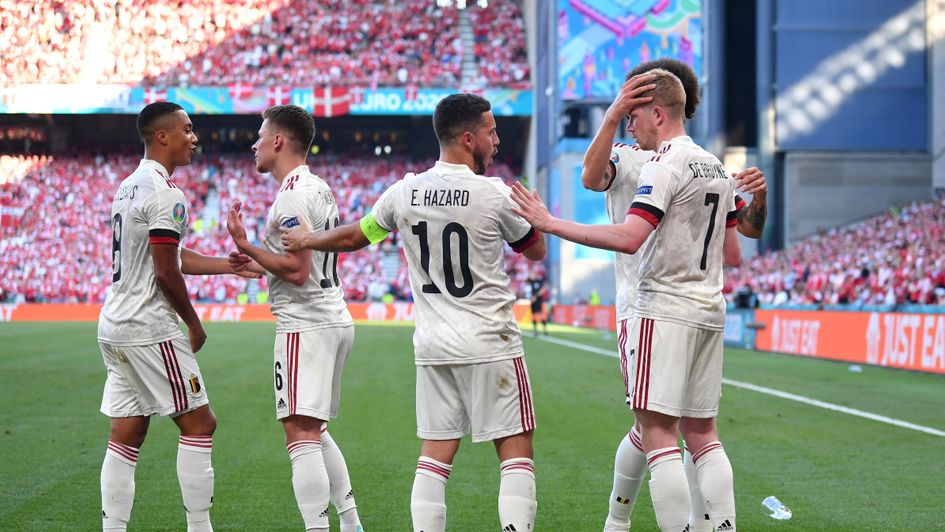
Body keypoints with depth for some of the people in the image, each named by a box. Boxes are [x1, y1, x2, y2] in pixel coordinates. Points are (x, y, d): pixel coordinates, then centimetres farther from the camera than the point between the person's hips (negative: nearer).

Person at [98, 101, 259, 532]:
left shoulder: (128, 187, 16)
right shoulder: (164, 193, -14)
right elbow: (167, 272, -16)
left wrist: (229, 265, 22)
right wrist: (194, 323, -3)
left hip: (114, 325, 9)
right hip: (149, 329, -9)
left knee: (126, 435, 8)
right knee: (199, 424, -2)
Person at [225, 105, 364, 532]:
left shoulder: (292, 196, -15)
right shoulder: (319, 188, 17)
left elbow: (297, 271, -20)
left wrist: (246, 247, -15)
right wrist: (259, 265, 23)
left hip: (306, 325, -11)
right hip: (335, 320, 11)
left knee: (301, 435, -13)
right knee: (315, 431, 19)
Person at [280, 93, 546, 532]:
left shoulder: (404, 192, 3)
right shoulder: (495, 195, -10)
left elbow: (352, 236, 18)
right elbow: (537, 250, 5)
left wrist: (305, 241, 34)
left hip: (432, 347, 5)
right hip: (490, 346, -5)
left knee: (435, 454, 8)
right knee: (516, 448, 1)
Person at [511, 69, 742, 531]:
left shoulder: (664, 164, -12)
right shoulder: (716, 168, 15)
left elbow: (629, 238, -25)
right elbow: (732, 255, 19)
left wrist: (551, 224, -22)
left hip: (665, 309, -9)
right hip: (710, 310, 9)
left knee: (657, 430, -8)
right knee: (701, 432, 13)